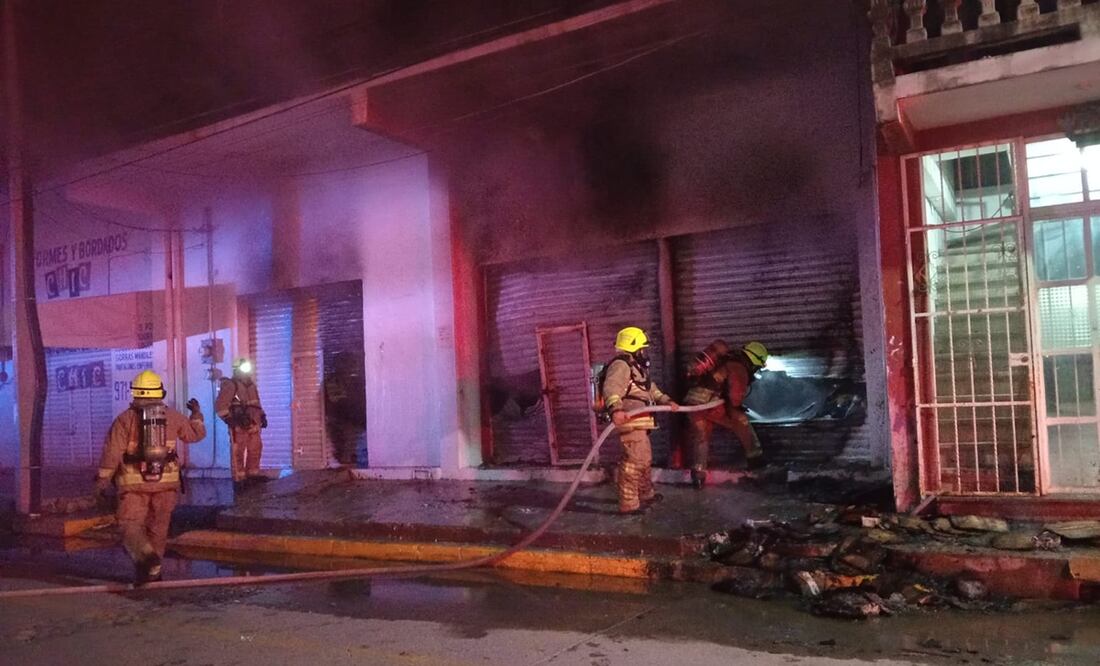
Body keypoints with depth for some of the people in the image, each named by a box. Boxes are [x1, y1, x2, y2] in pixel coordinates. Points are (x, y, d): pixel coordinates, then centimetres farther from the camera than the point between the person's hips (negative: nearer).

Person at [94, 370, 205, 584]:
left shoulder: (125, 419, -4)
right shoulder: (172, 416, 4)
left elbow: (112, 453, -7)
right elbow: (196, 434, 17)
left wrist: (102, 480, 1)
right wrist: (196, 413, 34)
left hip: (134, 482, -3)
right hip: (166, 481, 3)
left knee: (131, 524, 2)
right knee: (158, 527, 14)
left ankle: (145, 555, -25)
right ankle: (152, 570, 22)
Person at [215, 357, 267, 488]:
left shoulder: (251, 385, 15)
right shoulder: (230, 385, -10)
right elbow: (220, 405, -15)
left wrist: (262, 416, 19)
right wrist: (229, 419, -21)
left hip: (253, 425, 8)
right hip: (238, 426, -8)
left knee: (255, 450, 14)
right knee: (237, 453, -3)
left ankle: (253, 473, 27)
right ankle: (238, 479, 2)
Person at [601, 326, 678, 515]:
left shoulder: (636, 367, 22)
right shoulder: (621, 365, -14)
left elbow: (651, 389, 36)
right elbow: (611, 388, -33)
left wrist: (667, 401, 27)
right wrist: (616, 409, -50)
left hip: (639, 423, 11)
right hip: (629, 422, -11)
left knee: (645, 458, 23)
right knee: (634, 460, -12)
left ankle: (646, 493, 40)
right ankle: (628, 504, -9)